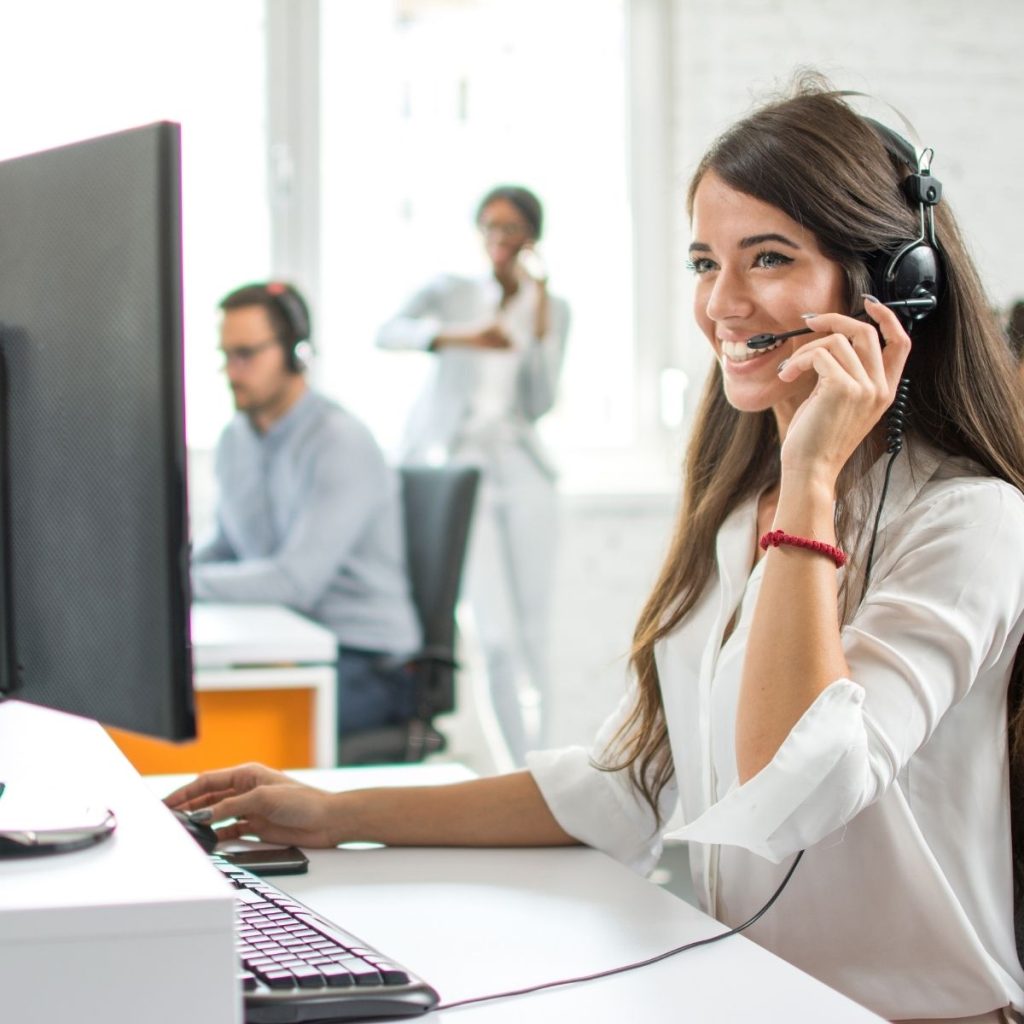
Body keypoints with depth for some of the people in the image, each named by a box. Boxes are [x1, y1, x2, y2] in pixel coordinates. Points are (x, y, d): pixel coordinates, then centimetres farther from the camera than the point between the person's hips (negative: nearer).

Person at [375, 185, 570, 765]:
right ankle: (522, 766, -5)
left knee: (534, 629, 3)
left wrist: (538, 309, -6)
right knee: (497, 633, -11)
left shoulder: (552, 309, 11)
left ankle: (540, 762, 14)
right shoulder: (451, 292, 6)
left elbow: (539, 404, -1)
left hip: (520, 466, 3)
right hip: (454, 463, -3)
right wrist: (459, 337, -29)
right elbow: (388, 332, -14)